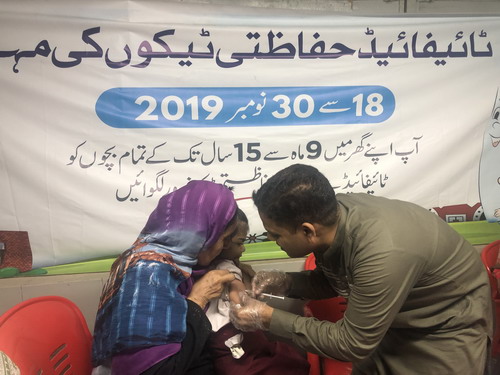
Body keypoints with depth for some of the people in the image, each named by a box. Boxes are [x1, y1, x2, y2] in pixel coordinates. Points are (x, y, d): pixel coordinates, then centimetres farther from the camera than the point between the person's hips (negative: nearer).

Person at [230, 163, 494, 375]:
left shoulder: (383, 253, -40)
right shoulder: (330, 213, -19)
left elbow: (352, 344, -28)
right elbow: (334, 280, 1)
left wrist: (268, 318, -25)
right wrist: (287, 282, -16)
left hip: (449, 327, -5)